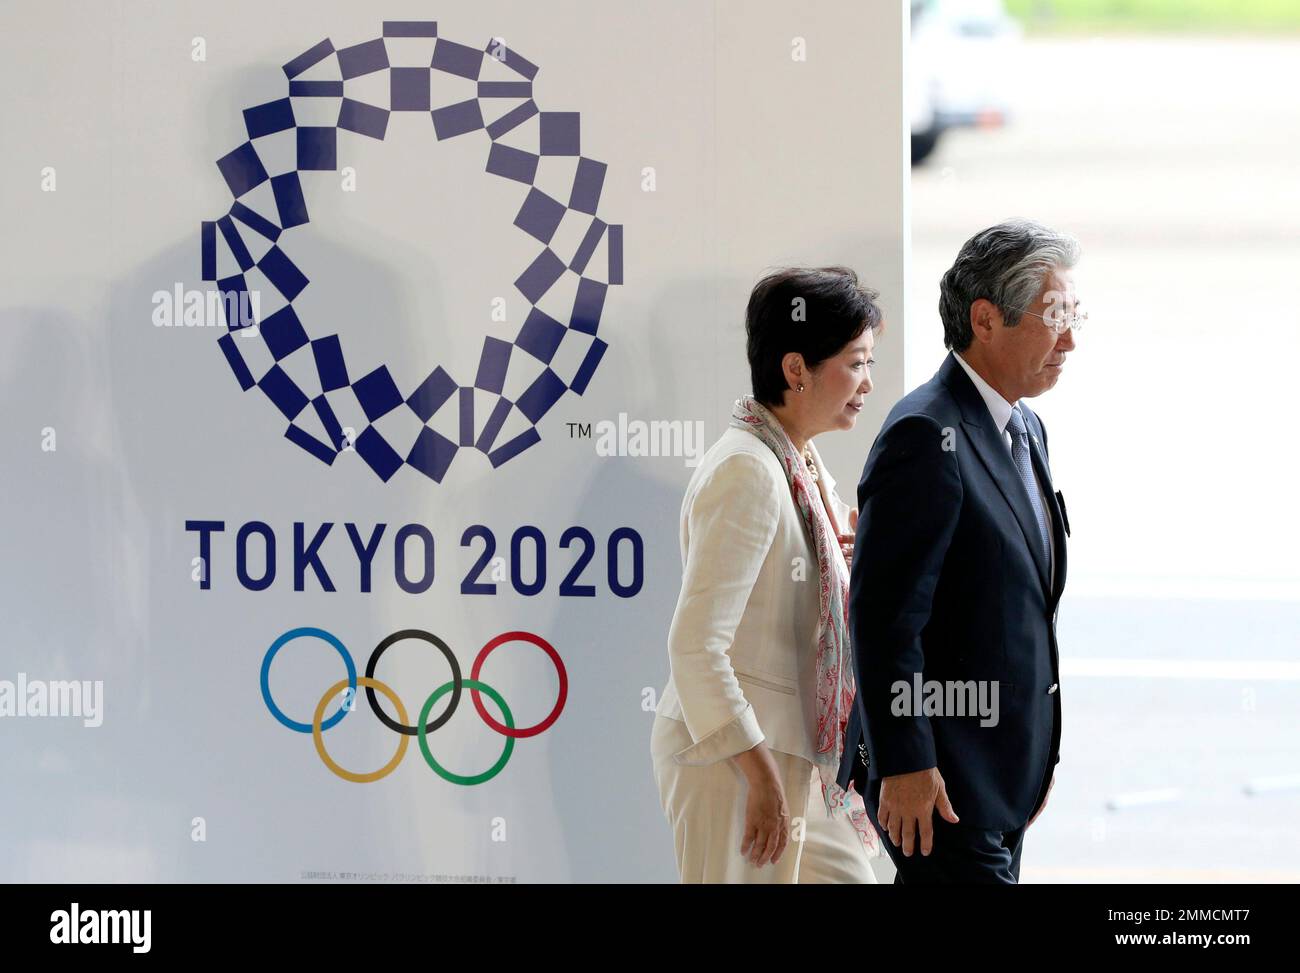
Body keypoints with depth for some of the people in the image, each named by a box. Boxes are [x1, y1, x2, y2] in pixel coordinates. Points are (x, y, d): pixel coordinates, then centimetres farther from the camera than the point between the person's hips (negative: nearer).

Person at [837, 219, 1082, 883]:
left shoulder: (1024, 429, 15)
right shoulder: (926, 436, -16)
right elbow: (883, 616, -20)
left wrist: (1038, 751, 22)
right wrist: (904, 765, -21)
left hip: (1004, 770, 9)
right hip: (944, 777, -9)